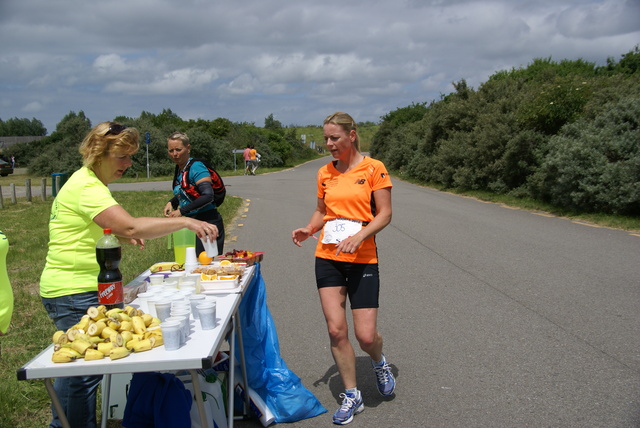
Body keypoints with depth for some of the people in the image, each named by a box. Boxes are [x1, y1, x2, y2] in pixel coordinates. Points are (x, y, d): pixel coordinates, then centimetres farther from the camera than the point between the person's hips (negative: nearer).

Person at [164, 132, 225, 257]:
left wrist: (182, 211, -21)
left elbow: (208, 196, -25)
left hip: (207, 222, -8)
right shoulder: (179, 168, 11)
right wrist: (172, 202, 7)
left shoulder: (196, 167, -14)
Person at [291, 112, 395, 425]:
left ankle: (379, 363, 34)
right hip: (327, 258, 4)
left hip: (362, 260, -3)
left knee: (365, 335, -3)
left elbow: (384, 213, -7)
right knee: (336, 330, -1)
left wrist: (359, 236, -22)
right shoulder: (325, 173, 8)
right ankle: (351, 396, 18)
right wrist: (309, 229, -3)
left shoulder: (373, 169, -5)